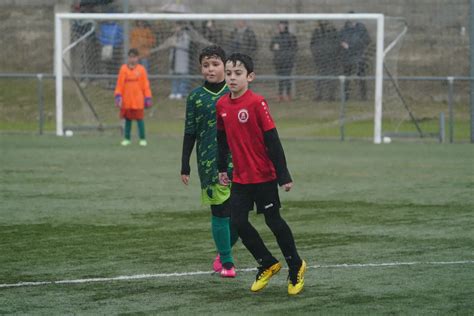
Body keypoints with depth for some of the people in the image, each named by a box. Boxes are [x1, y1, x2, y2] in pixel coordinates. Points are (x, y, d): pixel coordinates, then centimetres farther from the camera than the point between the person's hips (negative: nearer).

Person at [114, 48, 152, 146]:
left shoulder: (141, 69, 0)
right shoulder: (123, 69, 3)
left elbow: (145, 85, 3)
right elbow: (119, 84, 5)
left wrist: (147, 98, 1)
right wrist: (118, 96, -2)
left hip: (138, 100, -2)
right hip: (126, 100, 2)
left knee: (139, 119, 0)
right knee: (127, 119, 9)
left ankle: (142, 139, 9)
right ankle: (127, 138, 16)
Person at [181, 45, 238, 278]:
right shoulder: (196, 97, 3)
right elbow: (190, 132, 6)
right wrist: (185, 166, 2)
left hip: (236, 160, 1)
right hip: (209, 161, -1)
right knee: (219, 210, -1)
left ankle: (223, 252, 20)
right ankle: (226, 261, 10)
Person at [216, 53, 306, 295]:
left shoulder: (256, 103, -16)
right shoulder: (222, 105, 2)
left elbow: (272, 140, -15)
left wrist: (283, 175, -15)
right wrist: (222, 168, 15)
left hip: (264, 175, -5)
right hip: (240, 177, 5)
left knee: (273, 221, 4)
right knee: (237, 222, -1)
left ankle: (296, 267, 23)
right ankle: (267, 264, 18)